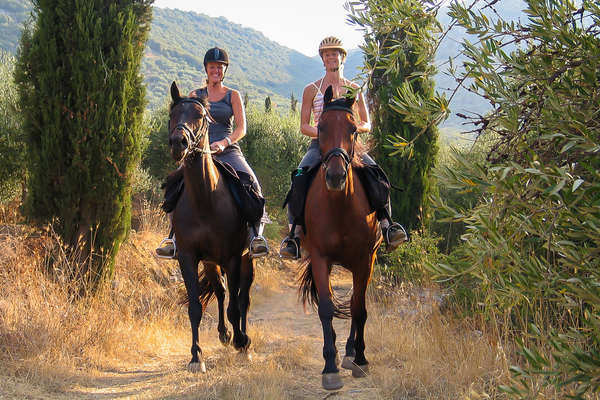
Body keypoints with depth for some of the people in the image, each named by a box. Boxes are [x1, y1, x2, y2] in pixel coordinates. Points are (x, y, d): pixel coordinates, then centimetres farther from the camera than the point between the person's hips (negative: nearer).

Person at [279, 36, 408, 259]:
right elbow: (303, 126, 9)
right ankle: (294, 234, -27)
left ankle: (386, 225, -30)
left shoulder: (354, 90, 13)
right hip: (319, 144, 0)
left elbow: (367, 125, 13)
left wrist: (354, 127, -11)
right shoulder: (311, 90, 11)